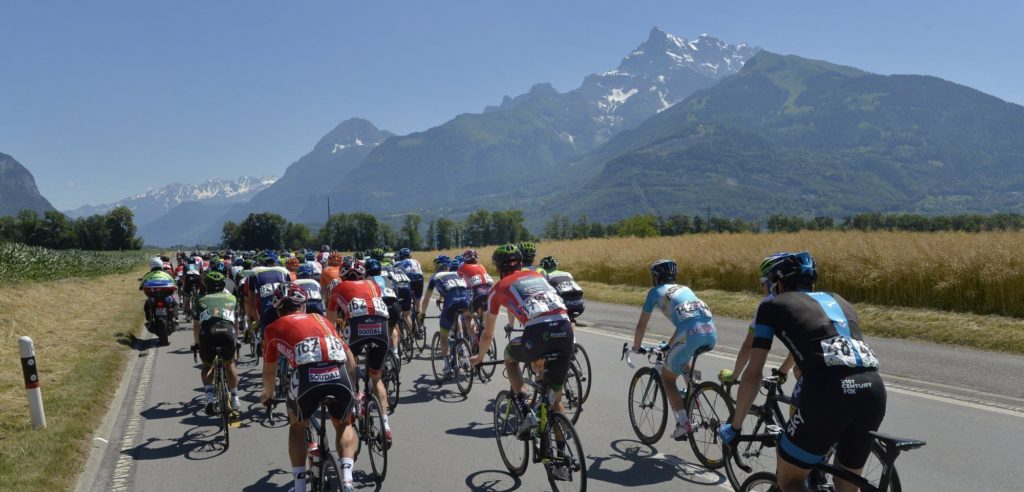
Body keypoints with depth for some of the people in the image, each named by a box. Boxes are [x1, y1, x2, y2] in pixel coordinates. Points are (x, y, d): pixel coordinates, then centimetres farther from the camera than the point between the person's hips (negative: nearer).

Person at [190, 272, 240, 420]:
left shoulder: (201, 301, 29)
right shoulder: (231, 299, 29)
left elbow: (196, 326, 38)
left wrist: (196, 343, 55)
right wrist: (236, 337, 59)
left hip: (207, 334, 0)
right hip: (228, 333, 0)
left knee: (207, 367, 27)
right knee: (230, 365, 26)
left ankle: (209, 399, 8)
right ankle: (235, 404, 21)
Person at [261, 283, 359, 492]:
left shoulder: (274, 328, 25)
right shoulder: (320, 318, 31)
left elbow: (269, 371, 36)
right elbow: (349, 357, 30)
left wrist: (268, 394, 56)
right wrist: (351, 389, 43)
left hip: (307, 376, -1)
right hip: (340, 376, 2)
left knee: (297, 426, 30)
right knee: (344, 425, 30)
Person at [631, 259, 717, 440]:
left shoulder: (655, 291, 19)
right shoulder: (684, 288, 34)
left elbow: (641, 324, 21)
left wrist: (636, 347, 37)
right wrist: (669, 345, 55)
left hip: (691, 335, -6)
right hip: (712, 334, 6)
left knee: (667, 377, 14)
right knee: (683, 357, 37)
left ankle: (683, 423, 3)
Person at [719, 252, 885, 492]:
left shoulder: (772, 306, 19)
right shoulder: (838, 300, 33)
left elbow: (753, 375, 16)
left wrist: (735, 426, 28)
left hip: (829, 391, -5)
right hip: (873, 390, 5)